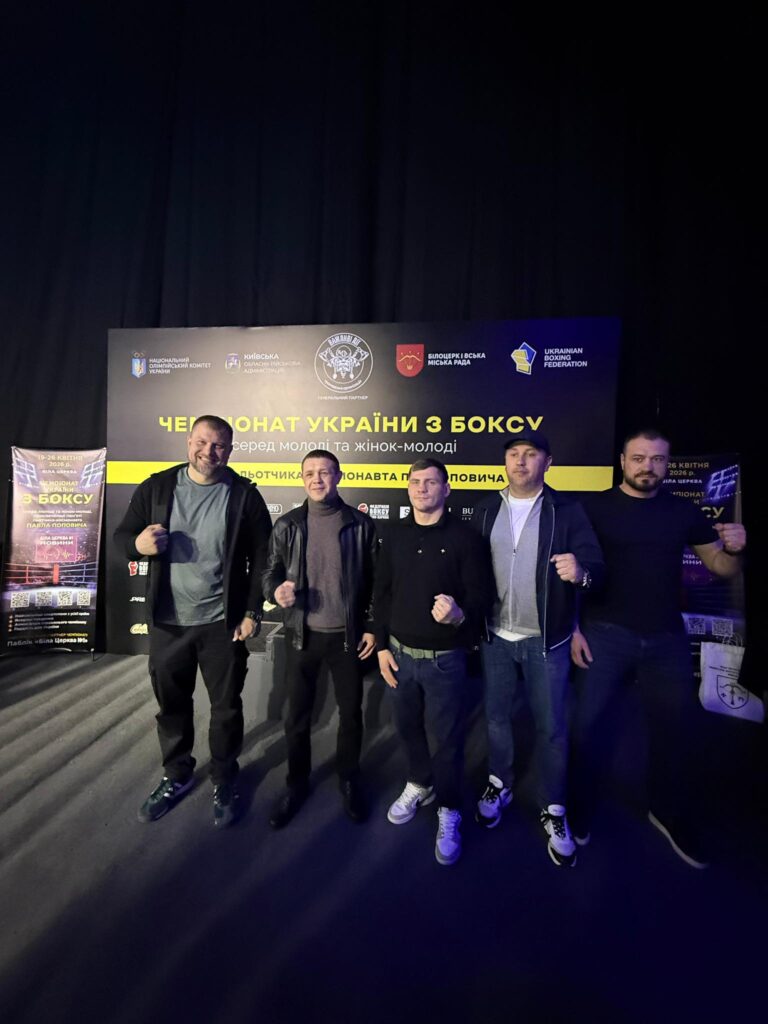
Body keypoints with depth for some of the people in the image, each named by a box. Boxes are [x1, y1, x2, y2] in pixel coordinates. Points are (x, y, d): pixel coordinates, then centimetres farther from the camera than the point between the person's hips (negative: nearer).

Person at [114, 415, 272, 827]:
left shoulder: (244, 495, -6)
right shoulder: (157, 486, 0)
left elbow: (262, 558, -5)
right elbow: (122, 536, 5)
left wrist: (252, 611, -9)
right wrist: (139, 543, -19)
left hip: (223, 623, -2)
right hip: (167, 621, 3)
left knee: (226, 706, 12)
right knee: (171, 703, 19)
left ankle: (224, 781, 35)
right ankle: (176, 775, 43)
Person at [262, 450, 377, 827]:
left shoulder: (361, 524, -4)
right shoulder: (287, 525, -1)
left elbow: (374, 580, 0)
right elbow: (270, 572, 3)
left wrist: (372, 627, -2)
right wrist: (276, 590, -19)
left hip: (347, 636, 0)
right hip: (302, 636, 1)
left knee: (351, 712, 14)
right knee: (297, 715, 14)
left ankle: (349, 780, 38)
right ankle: (297, 782, 38)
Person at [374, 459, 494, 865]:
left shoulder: (465, 538, -11)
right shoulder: (395, 535, 2)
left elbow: (482, 596, -11)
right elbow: (382, 594, 7)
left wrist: (460, 615, -33)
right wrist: (382, 646, 5)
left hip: (445, 659, -4)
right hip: (400, 654, 4)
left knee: (447, 738, 10)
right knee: (408, 727, 20)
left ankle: (449, 812, 34)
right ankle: (419, 784, 47)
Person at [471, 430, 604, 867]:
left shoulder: (567, 509, -7)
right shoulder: (486, 509, 3)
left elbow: (596, 564, -13)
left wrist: (581, 573, -35)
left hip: (546, 640, -2)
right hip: (495, 636, 3)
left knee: (552, 726, 9)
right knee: (497, 715, 17)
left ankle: (554, 812, 30)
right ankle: (500, 785, 40)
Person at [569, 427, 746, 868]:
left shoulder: (684, 511, 4)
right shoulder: (595, 507, -6)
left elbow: (721, 567, 10)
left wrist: (734, 549, -13)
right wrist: (573, 627, -8)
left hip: (667, 639, 3)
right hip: (605, 635, -3)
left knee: (678, 729, 15)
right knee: (588, 724, 6)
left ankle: (672, 816, 41)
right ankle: (580, 808, 30)